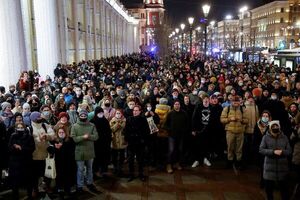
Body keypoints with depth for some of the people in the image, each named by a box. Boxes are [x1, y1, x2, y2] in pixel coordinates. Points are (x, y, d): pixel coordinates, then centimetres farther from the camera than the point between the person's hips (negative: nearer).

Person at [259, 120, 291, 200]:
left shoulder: (284, 137, 3)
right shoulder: (266, 137, -2)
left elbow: (289, 151, 3)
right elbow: (261, 150, -9)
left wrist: (282, 152, -19)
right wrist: (273, 152, -21)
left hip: (282, 166, 1)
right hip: (270, 166, -1)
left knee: (284, 186, 9)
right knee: (269, 187, 10)